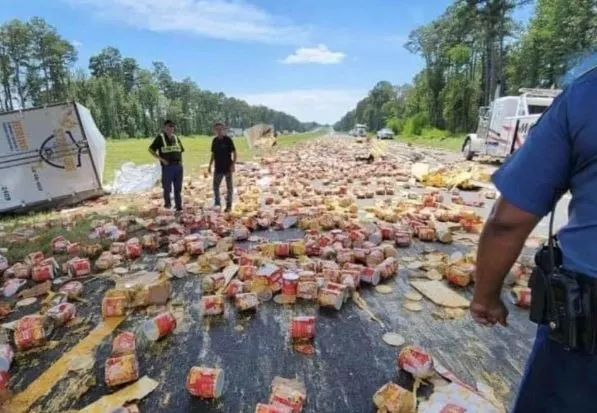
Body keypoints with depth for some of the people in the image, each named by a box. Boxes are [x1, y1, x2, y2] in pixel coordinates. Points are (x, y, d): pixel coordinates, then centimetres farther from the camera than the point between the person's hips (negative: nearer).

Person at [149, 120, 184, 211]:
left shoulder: (176, 138, 12)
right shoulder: (160, 138, -2)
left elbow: (181, 150, 24)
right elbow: (151, 150, -2)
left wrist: (181, 160, 7)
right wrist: (161, 159, -10)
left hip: (178, 166, 4)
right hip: (167, 166, -4)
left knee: (178, 187, 7)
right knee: (167, 187, 2)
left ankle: (179, 206, 14)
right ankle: (167, 202, 24)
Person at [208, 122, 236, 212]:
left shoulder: (228, 140, -8)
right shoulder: (215, 140, 6)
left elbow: (234, 153, -9)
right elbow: (213, 154, 14)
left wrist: (233, 165, -17)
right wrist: (210, 165, 11)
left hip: (227, 168, -5)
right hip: (218, 168, 5)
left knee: (229, 187, 5)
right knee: (215, 186, 8)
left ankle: (229, 205, 14)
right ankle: (217, 203, 23)